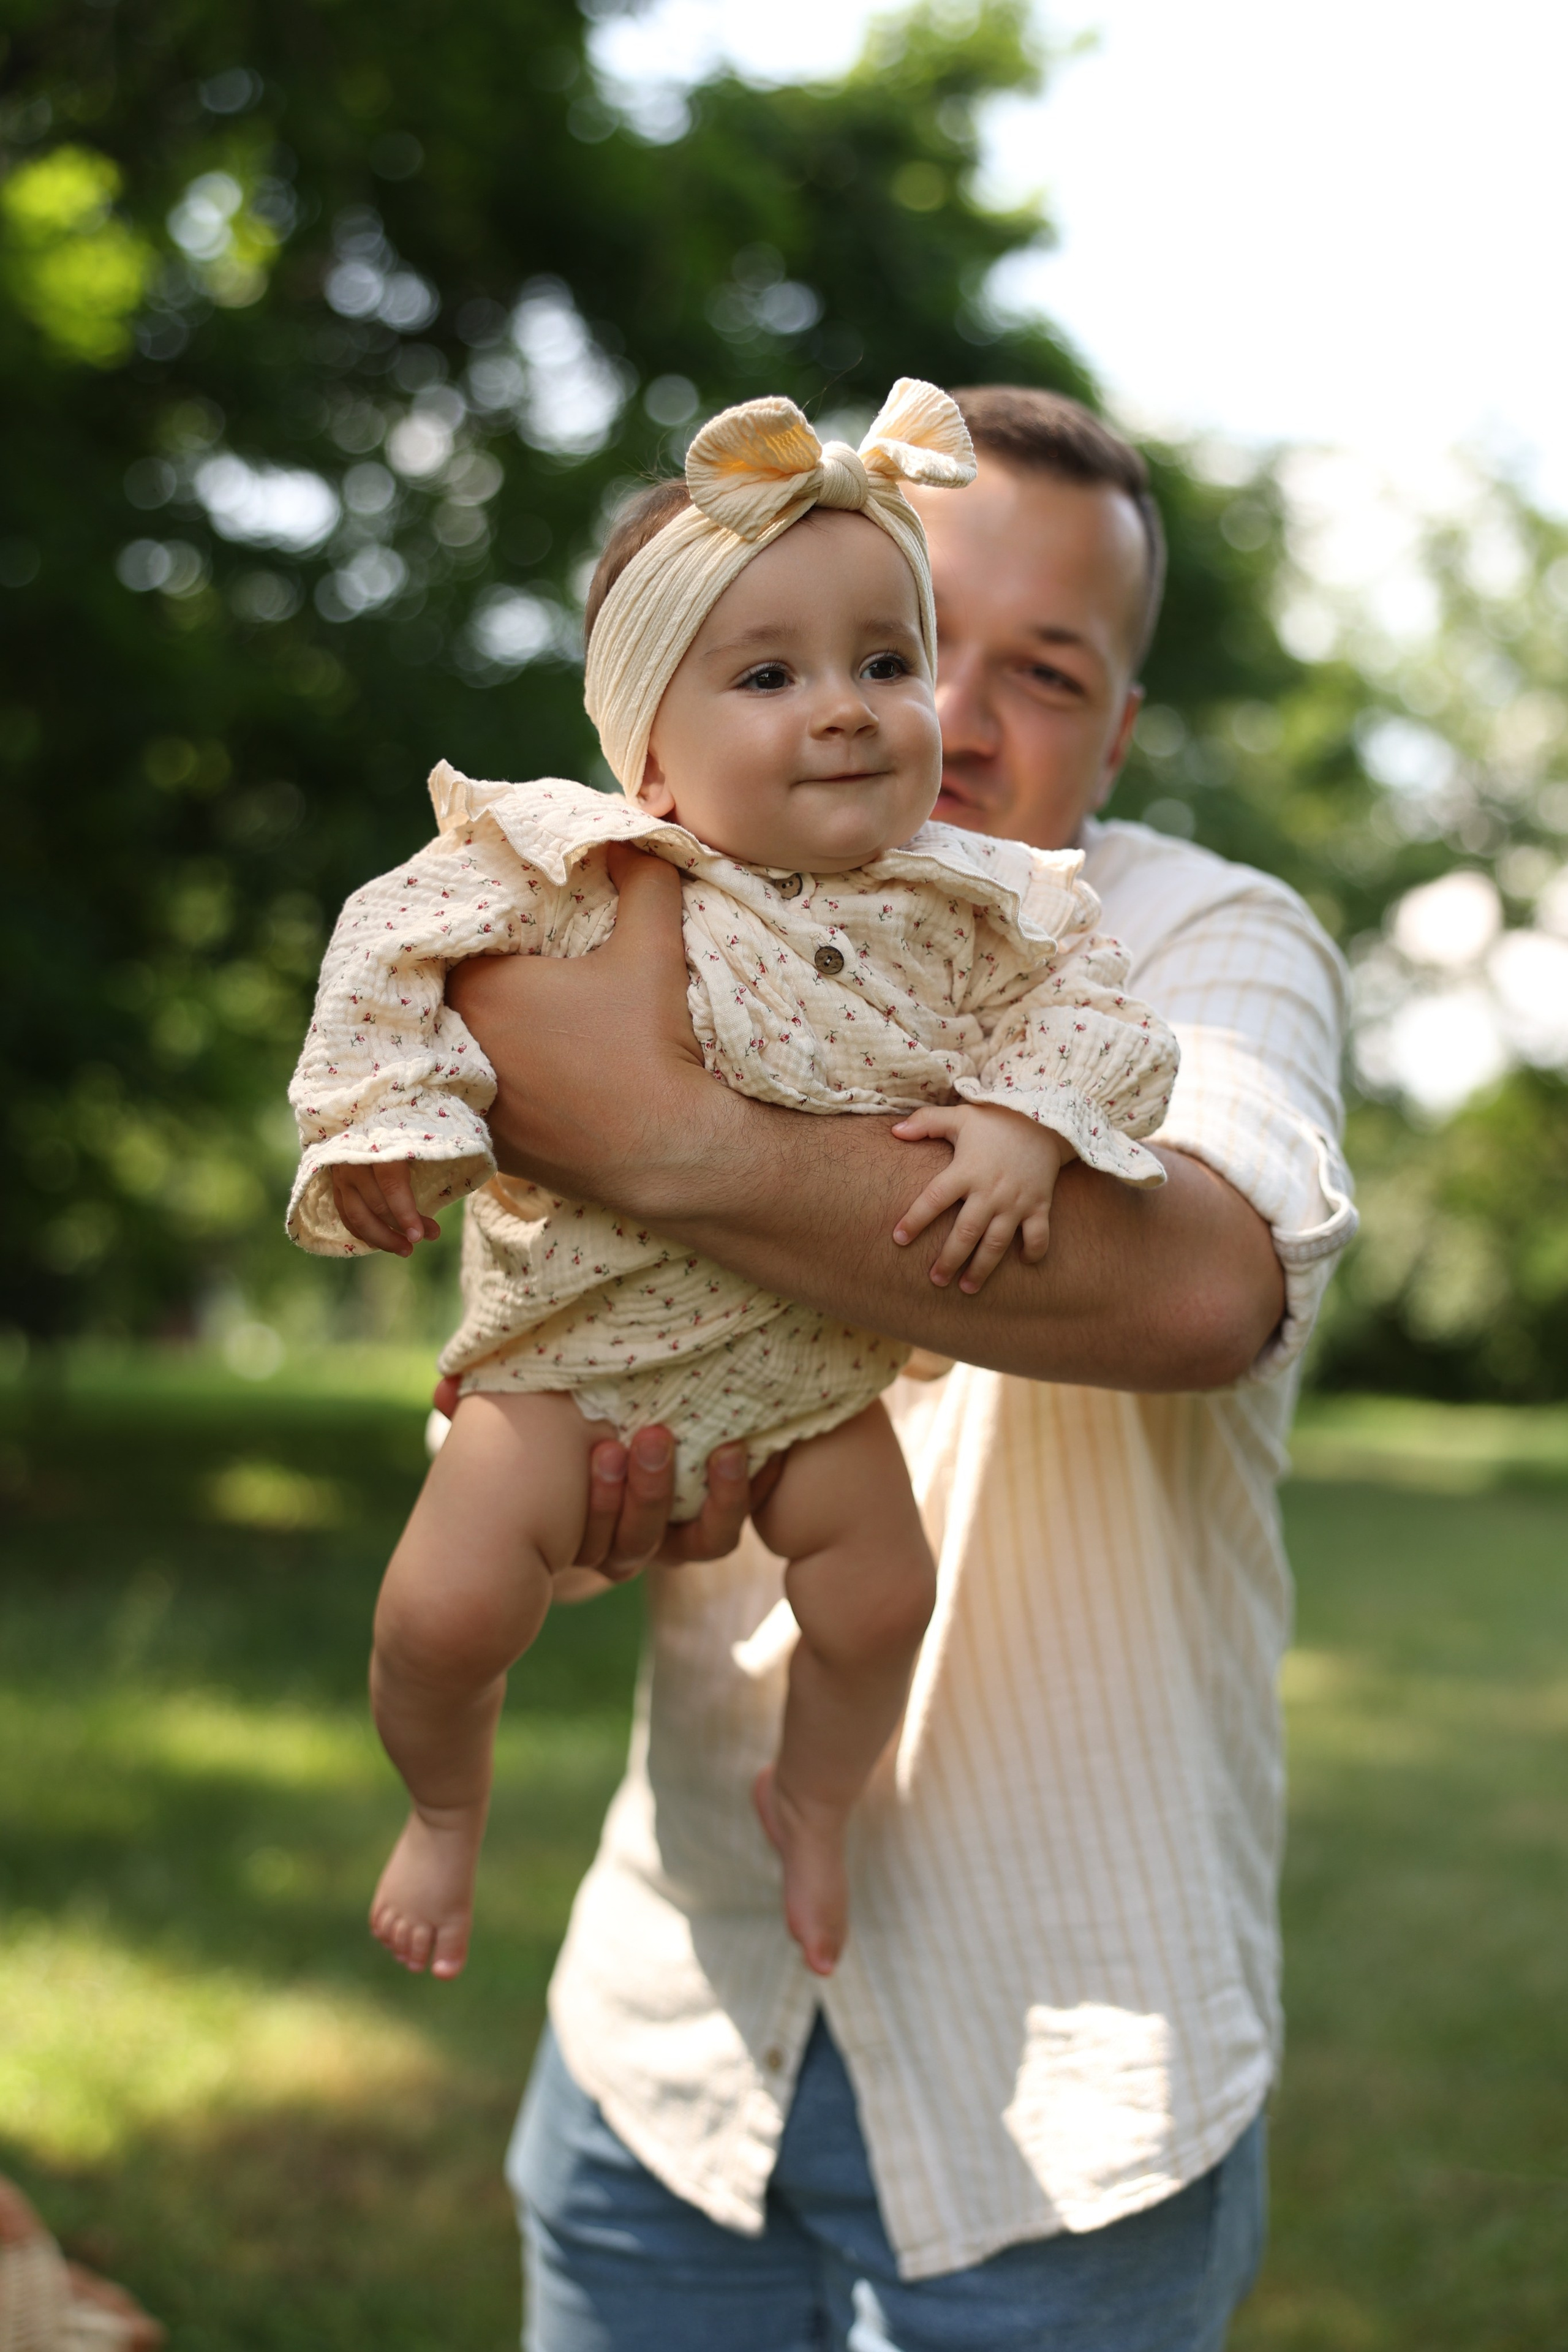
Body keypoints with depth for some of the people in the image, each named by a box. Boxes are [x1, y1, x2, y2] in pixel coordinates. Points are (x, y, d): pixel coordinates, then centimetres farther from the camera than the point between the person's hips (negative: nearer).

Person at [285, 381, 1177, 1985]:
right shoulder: (576, 874, -18)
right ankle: (446, 1805, 23)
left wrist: (1026, 1122, -22)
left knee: (878, 1594, -6)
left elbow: (1088, 1009, -3)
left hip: (817, 1359, 3)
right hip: (575, 1340, -2)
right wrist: (383, 1125, -17)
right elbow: (397, 941, -10)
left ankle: (812, 1798, 29)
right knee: (446, 1609, -13)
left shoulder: (965, 910, -10)